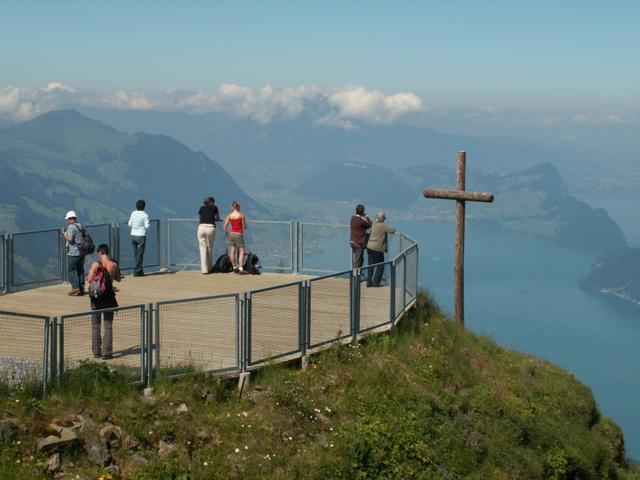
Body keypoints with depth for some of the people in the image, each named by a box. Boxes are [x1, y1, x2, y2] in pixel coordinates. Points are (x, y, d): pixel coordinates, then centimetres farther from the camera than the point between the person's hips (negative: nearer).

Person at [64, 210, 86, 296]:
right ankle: (81, 288, 17)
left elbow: (70, 239, -23)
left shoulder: (71, 227, -13)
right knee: (80, 270, 15)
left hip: (73, 253, -8)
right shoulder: (81, 226, 11)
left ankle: (75, 289, -7)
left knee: (71, 270, -1)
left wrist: (65, 235, -2)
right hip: (82, 252, 8)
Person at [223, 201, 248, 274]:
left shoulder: (229, 215, 2)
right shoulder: (241, 215, -6)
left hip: (231, 234, 4)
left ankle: (234, 268, 20)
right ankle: (240, 269, -11)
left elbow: (224, 227, 0)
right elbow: (244, 227, -2)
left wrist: (227, 235, 14)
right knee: (241, 252, -1)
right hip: (239, 234, -4)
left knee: (232, 252, 11)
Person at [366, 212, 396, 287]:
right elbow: (393, 230, -10)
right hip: (377, 249, -7)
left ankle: (369, 282, 10)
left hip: (370, 247, 7)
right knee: (380, 266, 5)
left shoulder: (374, 225, 8)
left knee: (370, 266, 11)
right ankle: (376, 282, 3)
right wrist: (393, 229, 13)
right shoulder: (383, 226, -13)